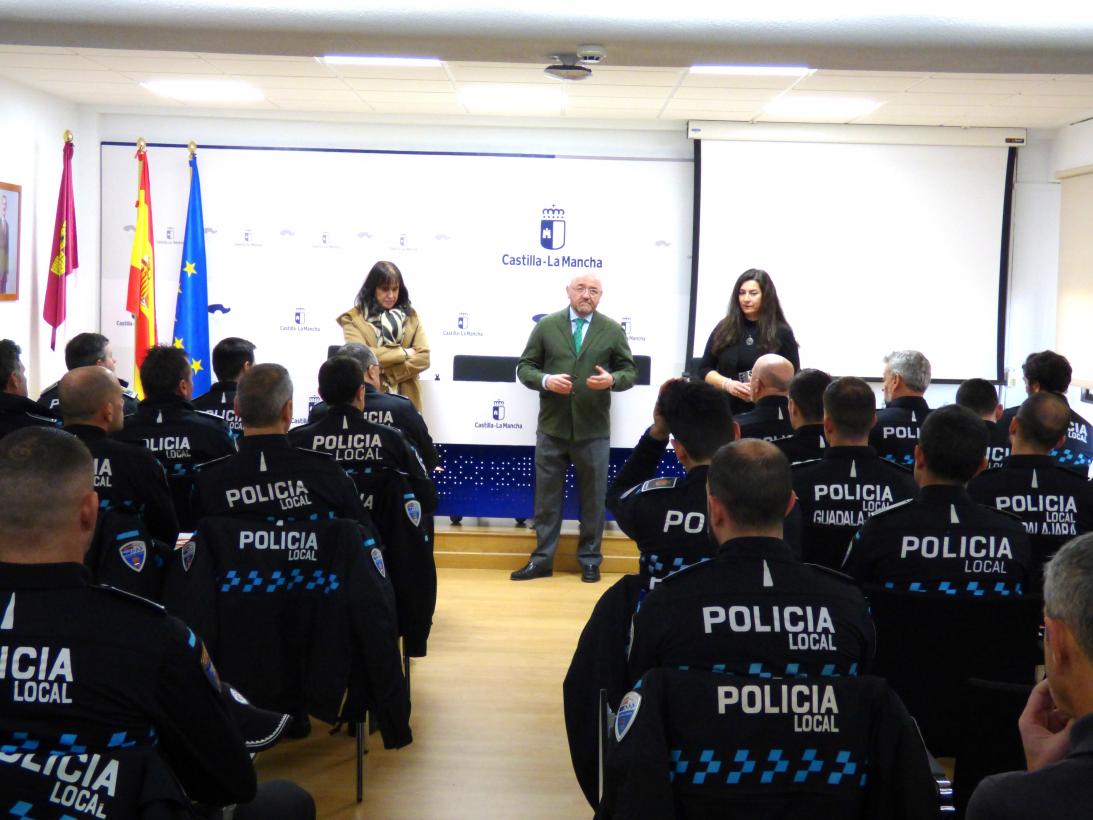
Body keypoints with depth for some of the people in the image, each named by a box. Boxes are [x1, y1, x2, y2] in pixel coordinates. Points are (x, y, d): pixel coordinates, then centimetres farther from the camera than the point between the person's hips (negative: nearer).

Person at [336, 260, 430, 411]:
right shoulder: (353, 318, 1)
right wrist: (404, 353, -8)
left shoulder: (411, 316, 10)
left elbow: (423, 357, 0)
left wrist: (388, 375, -10)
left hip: (406, 400, 3)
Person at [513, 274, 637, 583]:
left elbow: (630, 371, 6)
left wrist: (612, 379, -16)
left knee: (593, 497, 8)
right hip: (552, 427, 1)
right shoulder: (546, 326, 3)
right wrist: (545, 381, -15)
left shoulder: (613, 330, 3)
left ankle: (589, 560, 21)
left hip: (594, 430, 0)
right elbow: (525, 367, 5)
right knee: (547, 496, 8)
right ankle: (542, 559, 18)